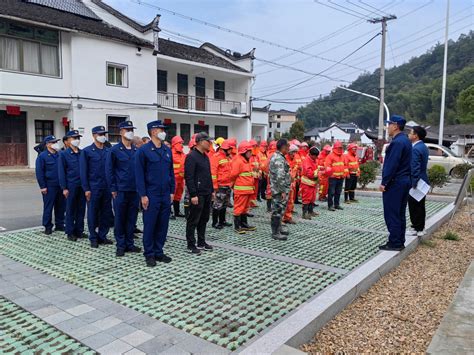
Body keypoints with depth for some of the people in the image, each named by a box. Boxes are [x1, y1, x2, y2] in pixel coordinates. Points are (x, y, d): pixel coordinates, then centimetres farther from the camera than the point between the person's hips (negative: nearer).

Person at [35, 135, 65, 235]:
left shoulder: (60, 155, 10)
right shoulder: (42, 156, -5)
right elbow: (39, 172, -7)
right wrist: (42, 186, -12)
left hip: (61, 186, 5)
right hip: (49, 187, -5)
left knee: (61, 206, 10)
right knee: (48, 207, 2)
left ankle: (59, 225, 21)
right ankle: (48, 227, 12)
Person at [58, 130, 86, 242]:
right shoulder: (64, 154, -1)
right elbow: (61, 172, -3)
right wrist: (64, 188, -8)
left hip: (82, 186, 3)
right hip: (71, 186, -3)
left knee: (81, 209, 8)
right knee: (71, 210, 5)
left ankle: (79, 230, 20)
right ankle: (70, 232, 14)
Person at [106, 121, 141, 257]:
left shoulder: (136, 150, 8)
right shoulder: (114, 150, -3)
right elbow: (109, 171, -4)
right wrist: (113, 189, -7)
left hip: (134, 191, 4)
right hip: (120, 191, -4)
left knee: (132, 218, 10)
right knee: (119, 219, 4)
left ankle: (129, 244, 21)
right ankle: (120, 246, 15)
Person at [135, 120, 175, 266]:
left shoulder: (167, 150, 10)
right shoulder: (143, 150, -7)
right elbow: (139, 174, -9)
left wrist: (172, 191, 10)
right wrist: (143, 195, -12)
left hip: (166, 195, 6)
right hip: (151, 195, -5)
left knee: (163, 225, 10)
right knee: (150, 225, 3)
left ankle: (159, 252, 22)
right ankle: (149, 254, 15)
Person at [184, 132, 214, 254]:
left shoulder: (205, 156, 14)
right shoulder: (191, 156, -14)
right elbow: (189, 177, -19)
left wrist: (212, 190, 18)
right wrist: (193, 194, -22)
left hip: (207, 193, 9)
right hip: (198, 194, -9)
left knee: (204, 219, 15)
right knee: (193, 220, 0)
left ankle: (201, 242, 26)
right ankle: (191, 245, 9)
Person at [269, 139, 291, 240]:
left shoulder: (275, 156, 12)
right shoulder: (279, 159, -21)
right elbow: (280, 177, -27)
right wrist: (283, 191, -23)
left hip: (276, 188, 10)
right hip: (280, 190, -10)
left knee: (278, 209, 18)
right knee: (278, 210, -3)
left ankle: (278, 229, 29)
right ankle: (275, 233, 5)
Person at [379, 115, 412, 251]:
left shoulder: (397, 142, -17)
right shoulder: (405, 140, 14)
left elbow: (392, 164, -21)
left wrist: (384, 183, -18)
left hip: (394, 183, -10)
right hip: (404, 181, 10)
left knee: (392, 214, -3)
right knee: (400, 214, 14)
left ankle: (394, 243, 2)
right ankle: (399, 242, 21)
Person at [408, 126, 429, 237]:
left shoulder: (415, 149, -19)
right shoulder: (423, 147, 12)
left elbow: (415, 167, -23)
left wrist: (414, 183, -21)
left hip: (416, 182, -10)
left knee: (414, 206, -2)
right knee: (420, 205, 17)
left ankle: (417, 229, 5)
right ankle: (420, 227, 26)